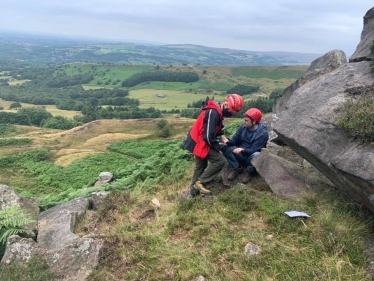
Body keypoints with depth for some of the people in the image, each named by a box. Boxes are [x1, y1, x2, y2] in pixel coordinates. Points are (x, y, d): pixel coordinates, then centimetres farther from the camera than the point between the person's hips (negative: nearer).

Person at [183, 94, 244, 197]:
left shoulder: (216, 110, 6)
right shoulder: (213, 113, -26)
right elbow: (208, 137, -26)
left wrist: (221, 135, 4)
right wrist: (220, 146, -12)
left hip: (196, 141, 10)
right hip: (200, 143, -10)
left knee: (200, 165, 21)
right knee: (220, 161, -6)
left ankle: (194, 189, 33)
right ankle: (200, 182, 1)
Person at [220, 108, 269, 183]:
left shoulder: (263, 133, -20)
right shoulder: (243, 127, -7)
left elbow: (253, 150, -24)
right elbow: (235, 140, -2)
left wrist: (243, 150, -43)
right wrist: (228, 141, -25)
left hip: (251, 156, -4)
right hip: (241, 155, 4)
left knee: (257, 155, -39)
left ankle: (249, 171, -6)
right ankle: (237, 168, 0)